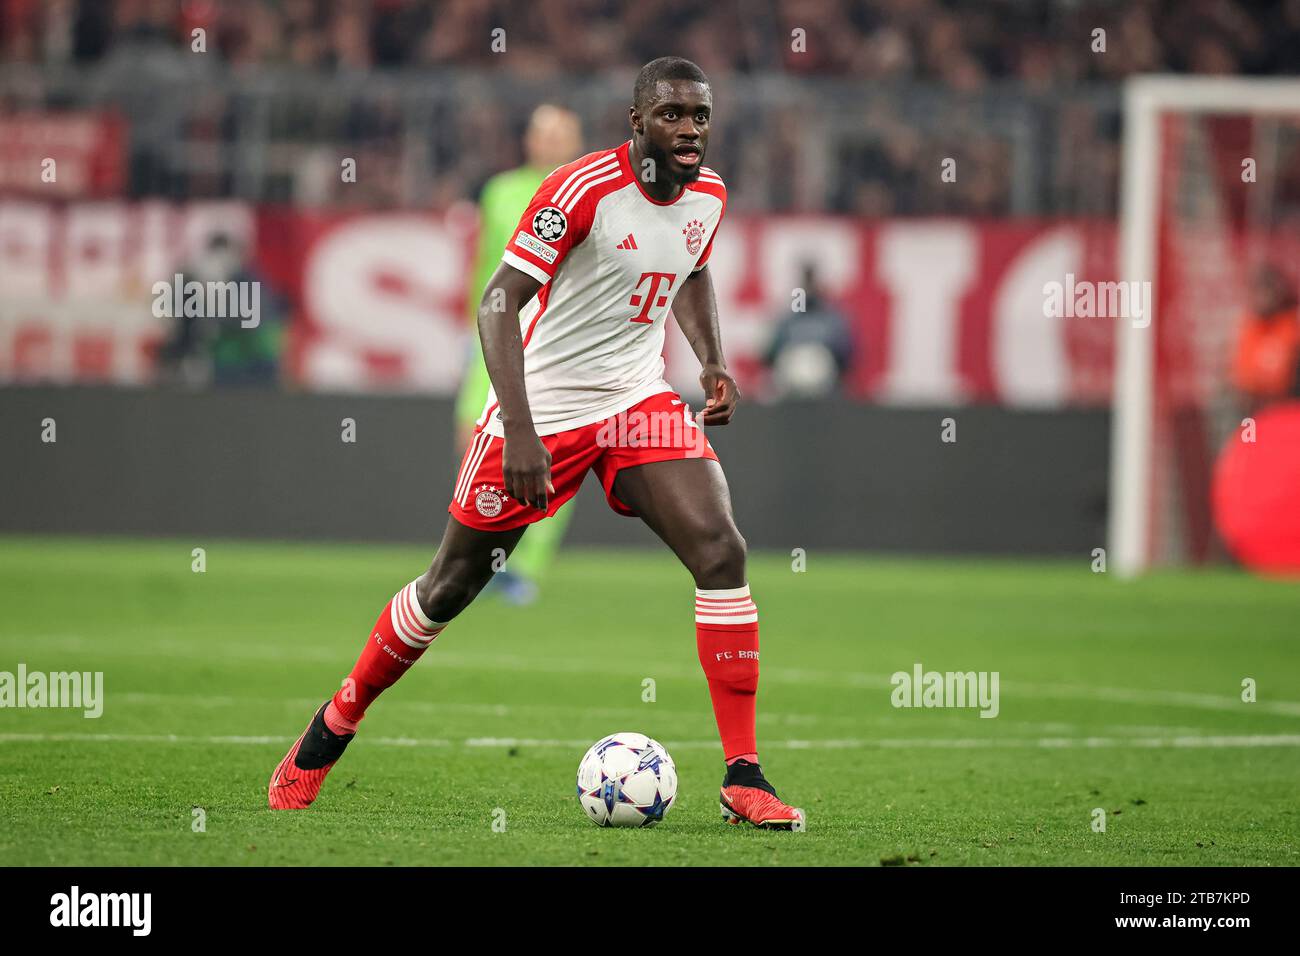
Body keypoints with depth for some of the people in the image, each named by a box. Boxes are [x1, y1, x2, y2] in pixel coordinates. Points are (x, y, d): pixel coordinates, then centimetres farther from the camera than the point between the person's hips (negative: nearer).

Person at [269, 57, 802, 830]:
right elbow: (500, 301, -23)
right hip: (541, 407, -5)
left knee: (721, 552, -15)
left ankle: (743, 777, -11)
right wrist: (518, 431, -32)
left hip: (639, 403, 5)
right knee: (452, 584, 5)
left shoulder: (708, 195, 0)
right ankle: (332, 729, 28)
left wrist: (713, 361, 5)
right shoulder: (585, 188, -21)